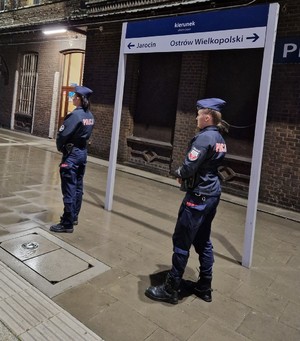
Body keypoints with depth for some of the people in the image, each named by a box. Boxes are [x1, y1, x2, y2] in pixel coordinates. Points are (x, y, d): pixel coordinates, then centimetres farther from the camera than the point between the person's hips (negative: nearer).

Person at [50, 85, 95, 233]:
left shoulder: (75, 114, -19)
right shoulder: (90, 116, 7)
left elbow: (63, 134, -19)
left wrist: (60, 147, -1)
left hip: (71, 154, -9)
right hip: (83, 152, 9)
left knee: (69, 189, -3)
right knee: (78, 187, 16)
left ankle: (67, 224, 4)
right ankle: (74, 216, 28)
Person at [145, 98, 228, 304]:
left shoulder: (204, 137, -17)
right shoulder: (219, 139, 12)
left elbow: (189, 167, -22)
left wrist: (179, 174, 0)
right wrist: (185, 175, 2)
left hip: (198, 196, -9)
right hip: (212, 194, 10)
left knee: (181, 242, 1)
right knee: (203, 241, 17)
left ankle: (171, 290, 13)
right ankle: (204, 288, 28)